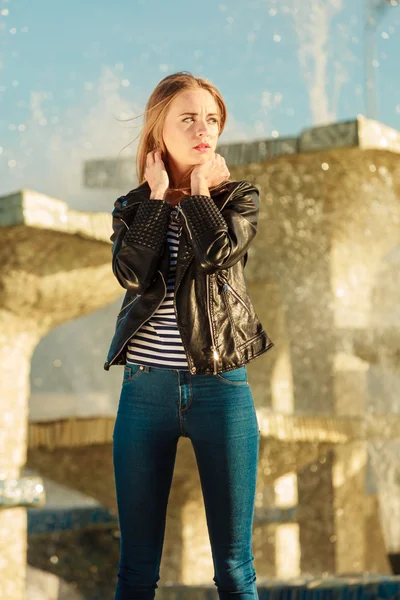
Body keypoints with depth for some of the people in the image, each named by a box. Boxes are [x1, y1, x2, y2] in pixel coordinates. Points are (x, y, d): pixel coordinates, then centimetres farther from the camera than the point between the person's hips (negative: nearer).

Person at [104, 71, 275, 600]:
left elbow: (217, 253, -15)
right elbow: (132, 272, -10)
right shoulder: (132, 207, 10)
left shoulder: (238, 197, 6)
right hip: (145, 390, 1)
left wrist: (198, 190, -2)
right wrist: (158, 195, -3)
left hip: (219, 388, -1)